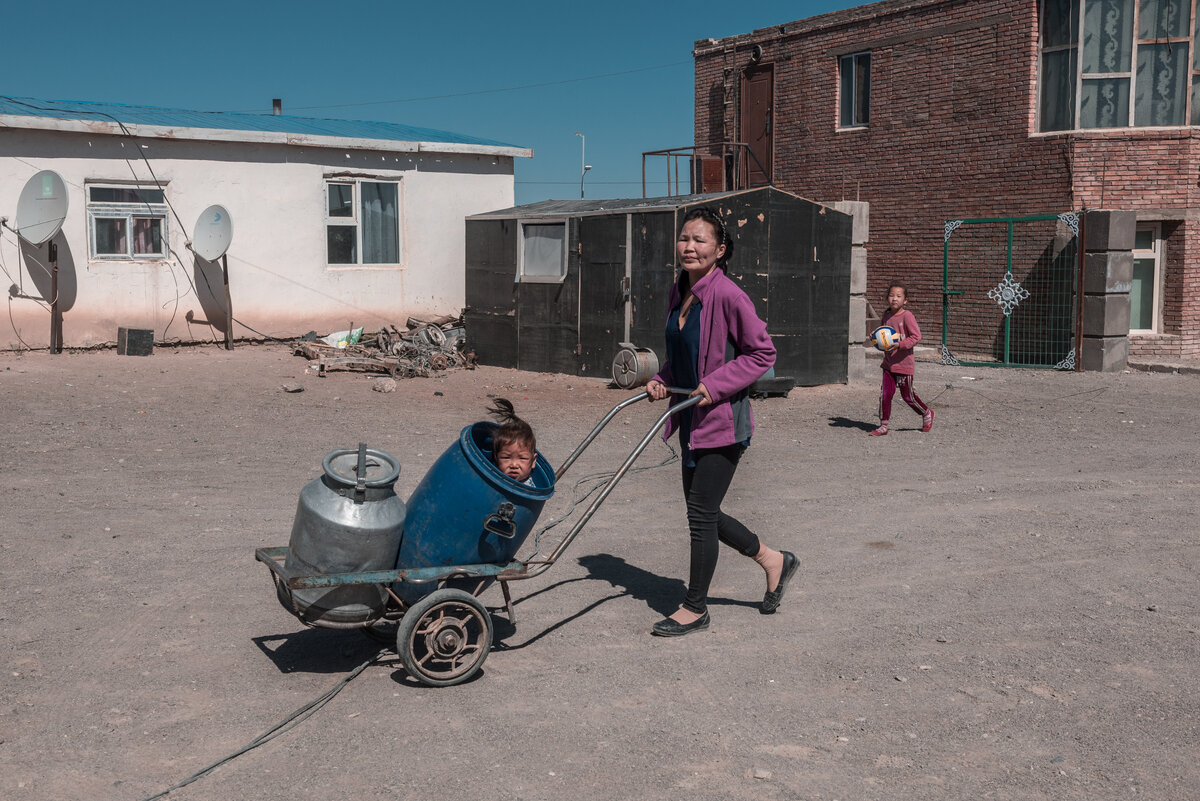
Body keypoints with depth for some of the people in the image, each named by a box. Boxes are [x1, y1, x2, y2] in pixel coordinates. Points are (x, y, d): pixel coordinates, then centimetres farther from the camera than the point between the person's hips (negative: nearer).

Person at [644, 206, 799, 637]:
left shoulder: (728, 296, -18)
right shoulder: (679, 292, 7)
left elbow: (762, 352, -13)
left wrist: (716, 385, -20)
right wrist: (662, 380, 3)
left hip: (722, 420, -9)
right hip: (692, 419, 9)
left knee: (701, 513, -1)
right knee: (703, 510, 15)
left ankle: (695, 609, 14)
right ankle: (773, 561, 35)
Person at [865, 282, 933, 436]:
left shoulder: (907, 316, -13)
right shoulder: (886, 315, 7)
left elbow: (916, 336, -17)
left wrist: (900, 344, -26)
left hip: (903, 363, -5)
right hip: (888, 362, 6)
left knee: (908, 396, 6)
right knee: (885, 394, -1)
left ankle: (927, 414, 31)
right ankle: (883, 425, 9)